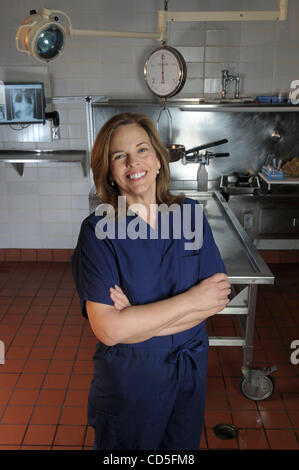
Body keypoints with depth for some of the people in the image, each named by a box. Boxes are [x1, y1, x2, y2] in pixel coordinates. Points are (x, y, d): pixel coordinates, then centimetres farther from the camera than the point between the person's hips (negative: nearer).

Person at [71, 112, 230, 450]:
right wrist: (191, 299, -20)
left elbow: (218, 297, -10)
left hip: (190, 367, 3)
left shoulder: (190, 213, -6)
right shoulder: (98, 229, -17)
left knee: (183, 443, 24)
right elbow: (108, 329, -25)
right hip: (127, 374, -3)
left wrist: (140, 321, -21)